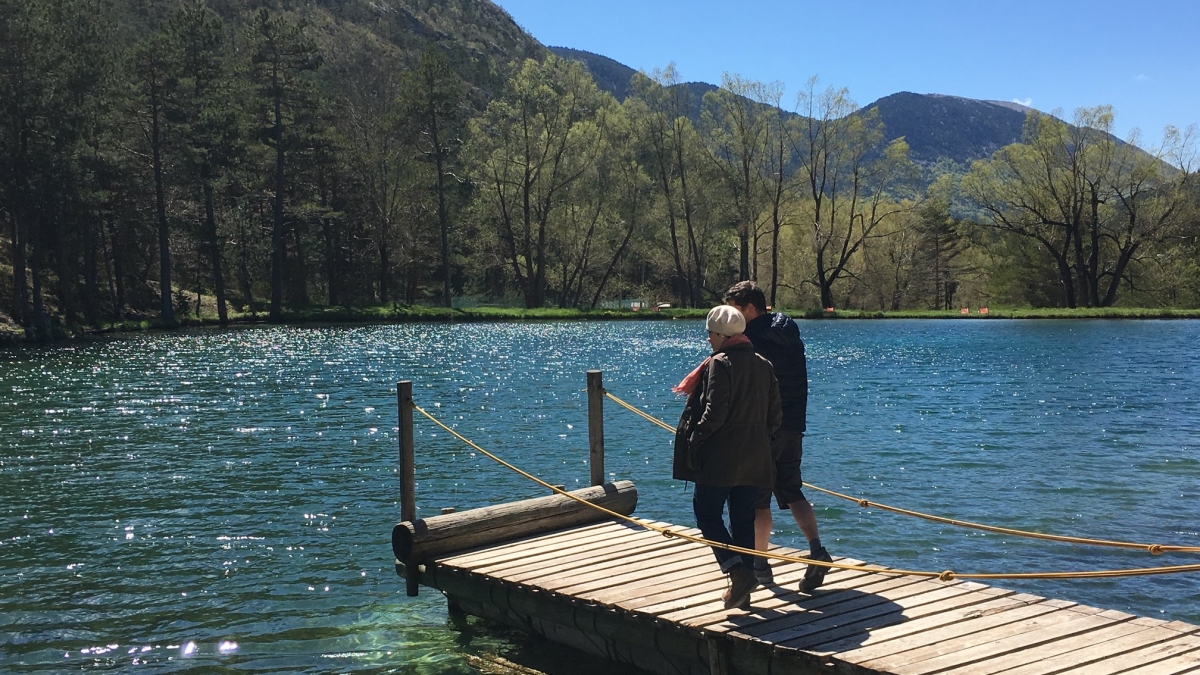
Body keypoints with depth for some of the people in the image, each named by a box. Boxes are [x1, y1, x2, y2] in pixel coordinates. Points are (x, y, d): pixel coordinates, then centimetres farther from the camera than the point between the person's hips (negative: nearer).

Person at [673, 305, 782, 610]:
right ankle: (743, 585, 16)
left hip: (720, 457, -7)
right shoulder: (763, 365, 10)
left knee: (707, 514, 2)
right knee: (744, 520, 13)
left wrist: (693, 440, -8)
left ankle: (739, 572, -14)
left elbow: (714, 413, -19)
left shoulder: (720, 365, -13)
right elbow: (776, 414, 11)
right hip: (754, 459, 7)